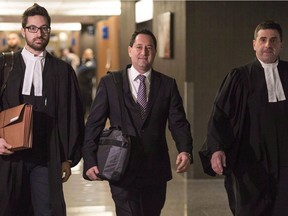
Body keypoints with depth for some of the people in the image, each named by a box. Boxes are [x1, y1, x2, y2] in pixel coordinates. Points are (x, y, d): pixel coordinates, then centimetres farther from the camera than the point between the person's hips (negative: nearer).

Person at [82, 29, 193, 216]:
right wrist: (90, 161, -11)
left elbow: (178, 123, -1)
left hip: (156, 172, 3)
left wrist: (185, 151, -20)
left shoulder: (168, 85, 6)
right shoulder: (109, 83, 1)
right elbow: (94, 124, -1)